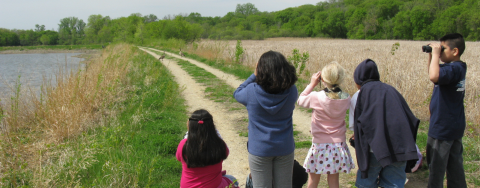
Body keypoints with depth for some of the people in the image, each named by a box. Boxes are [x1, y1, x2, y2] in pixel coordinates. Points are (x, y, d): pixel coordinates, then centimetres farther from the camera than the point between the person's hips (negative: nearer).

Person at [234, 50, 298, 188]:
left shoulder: (252, 91, -19)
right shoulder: (291, 91, -12)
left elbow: (237, 93, 3)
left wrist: (254, 75, 2)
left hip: (259, 149, -2)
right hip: (285, 148, 2)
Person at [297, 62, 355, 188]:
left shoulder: (316, 97, -19)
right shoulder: (346, 99, -8)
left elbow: (301, 101, -1)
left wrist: (312, 84, 2)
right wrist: (333, 86, 5)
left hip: (320, 145, -3)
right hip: (339, 144, 3)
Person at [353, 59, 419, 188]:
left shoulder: (365, 91, 1)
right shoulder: (390, 90, 15)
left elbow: (360, 121, -3)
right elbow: (410, 118, 14)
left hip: (376, 148, -5)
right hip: (399, 147, 5)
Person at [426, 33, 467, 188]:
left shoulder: (453, 69, -23)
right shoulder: (458, 67, 7)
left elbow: (434, 76, -43)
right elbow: (435, 74, 22)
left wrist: (436, 54, -29)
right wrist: (431, 55, 7)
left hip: (442, 128, -10)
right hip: (455, 126, 10)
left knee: (436, 166, 3)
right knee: (455, 165, 18)